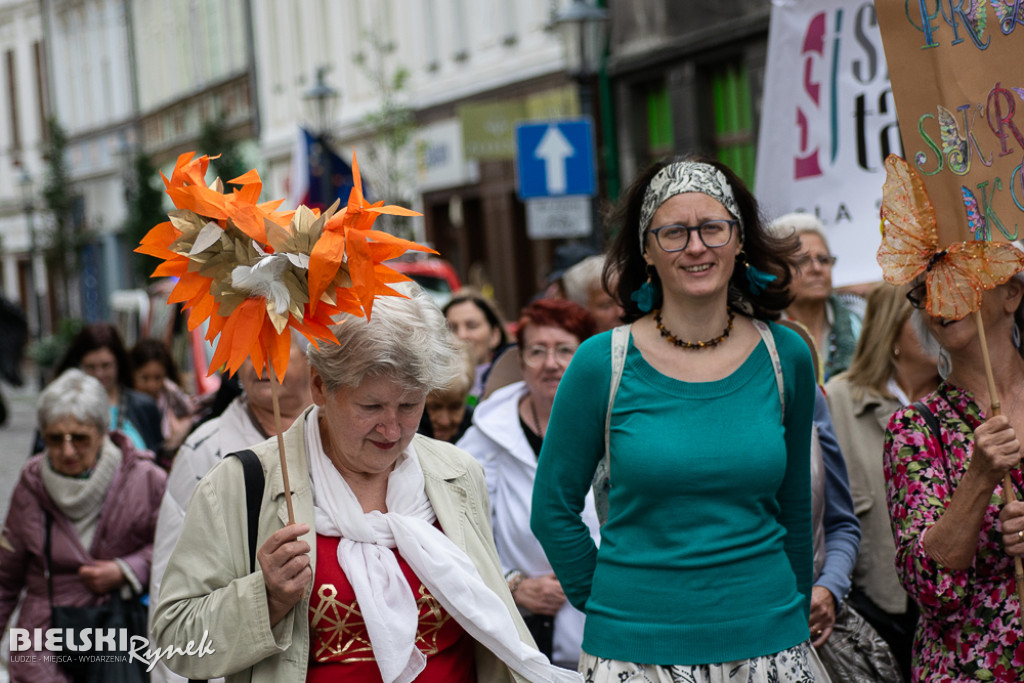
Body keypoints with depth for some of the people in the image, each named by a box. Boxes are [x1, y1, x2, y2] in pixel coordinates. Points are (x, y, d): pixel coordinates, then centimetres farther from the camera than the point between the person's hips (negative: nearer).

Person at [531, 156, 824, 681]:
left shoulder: (786, 357, 1)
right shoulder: (601, 363, -7)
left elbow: (794, 508, 12)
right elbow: (553, 510, 1)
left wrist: (795, 613, 12)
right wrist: (610, 606, 3)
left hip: (767, 640, 2)